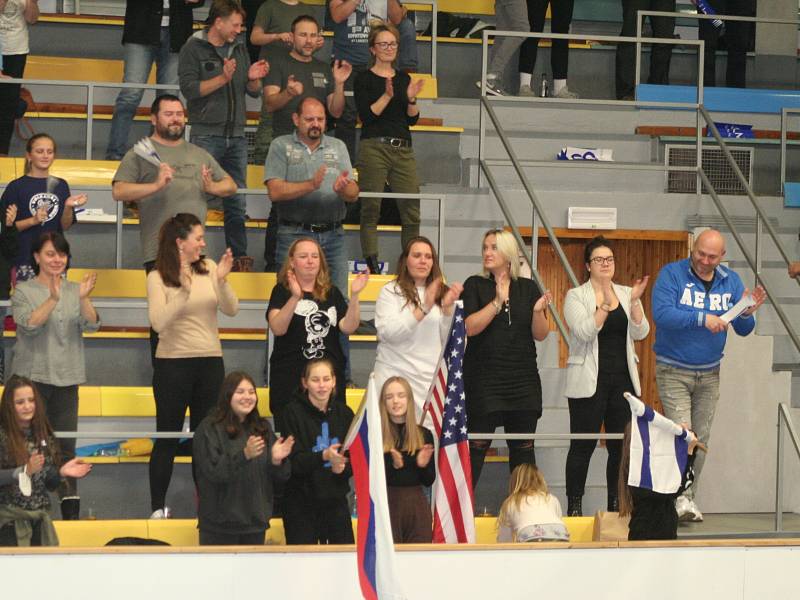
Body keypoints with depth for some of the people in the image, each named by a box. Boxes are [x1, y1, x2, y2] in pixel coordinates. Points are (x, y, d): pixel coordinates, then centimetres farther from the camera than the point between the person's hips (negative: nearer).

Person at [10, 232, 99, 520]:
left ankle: (70, 505, 4)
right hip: (33, 377, -3)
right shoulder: (23, 291, 0)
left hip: (66, 378, 3)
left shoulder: (74, 290, 9)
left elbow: (91, 325, -3)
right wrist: (53, 299, -29)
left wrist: (83, 299, -22)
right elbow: (28, 325, -16)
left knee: (66, 445, 3)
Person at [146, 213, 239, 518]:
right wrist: (184, 291, -28)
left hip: (210, 362, 4)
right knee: (168, 438, 2)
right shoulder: (158, 278, -7)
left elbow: (231, 310, -3)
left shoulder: (208, 268, 3)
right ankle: (158, 507, 9)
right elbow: (158, 322, -19)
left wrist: (222, 281, -19)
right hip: (173, 364, -4)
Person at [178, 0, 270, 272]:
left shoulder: (239, 48, 15)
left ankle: (239, 257, 9)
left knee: (236, 201, 6)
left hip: (236, 136, 5)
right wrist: (222, 79, -21)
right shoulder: (193, 49, -2)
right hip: (206, 135, -5)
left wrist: (253, 79, -6)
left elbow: (254, 93, 16)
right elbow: (189, 88, -13)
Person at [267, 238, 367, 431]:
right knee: (291, 437, -4)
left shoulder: (332, 293, 13)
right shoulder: (282, 291, 3)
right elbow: (277, 328, -14)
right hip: (290, 378, -3)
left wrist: (354, 296, -13)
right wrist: (295, 297, -26)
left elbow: (348, 328, 0)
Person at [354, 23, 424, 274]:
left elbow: (413, 119, 11)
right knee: (371, 209, -3)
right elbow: (366, 115, -9)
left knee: (412, 210, -1)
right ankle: (371, 262, -1)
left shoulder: (404, 78, 15)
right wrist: (387, 96, -19)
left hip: (403, 149, 4)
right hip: (374, 147, -4)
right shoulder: (364, 79, 1)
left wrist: (411, 99, -7)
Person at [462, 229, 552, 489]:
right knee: (476, 447, -6)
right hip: (484, 378, -3)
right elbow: (470, 327, -11)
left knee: (523, 448, 5)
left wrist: (538, 311, -14)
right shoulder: (475, 285, 2)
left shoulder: (528, 288, 7)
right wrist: (497, 301, -18)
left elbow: (540, 335, 4)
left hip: (523, 380, 3)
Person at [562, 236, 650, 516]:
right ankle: (574, 506, 3)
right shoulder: (576, 296, -1)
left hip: (623, 379, 4)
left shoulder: (626, 294, 10)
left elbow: (640, 332, 0)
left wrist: (634, 302, -15)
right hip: (589, 381, -4)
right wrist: (605, 305, -27)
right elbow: (584, 332, -17)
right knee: (583, 446, -2)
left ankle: (616, 504, 14)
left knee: (621, 445, 5)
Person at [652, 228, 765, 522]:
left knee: (701, 437, 8)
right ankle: (680, 497, -11)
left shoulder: (730, 281, 3)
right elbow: (661, 313, -24)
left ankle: (689, 497, 19)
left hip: (709, 374, 4)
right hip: (674, 371, -4)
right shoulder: (672, 274, -10)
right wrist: (702, 318, -33)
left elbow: (743, 330, 2)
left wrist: (747, 313, -21)